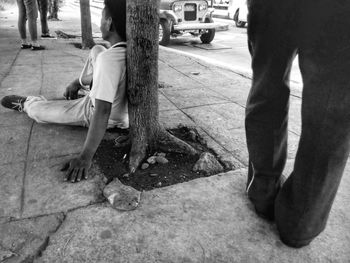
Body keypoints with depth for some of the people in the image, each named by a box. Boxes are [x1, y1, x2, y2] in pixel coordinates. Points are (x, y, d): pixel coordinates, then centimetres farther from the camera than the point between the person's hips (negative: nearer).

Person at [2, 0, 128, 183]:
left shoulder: (108, 59, -36)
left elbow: (102, 113, -40)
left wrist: (85, 158, -38)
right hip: (122, 108, 7)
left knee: (37, 110, 9)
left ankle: (26, 103, 46)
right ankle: (82, 83, 38)